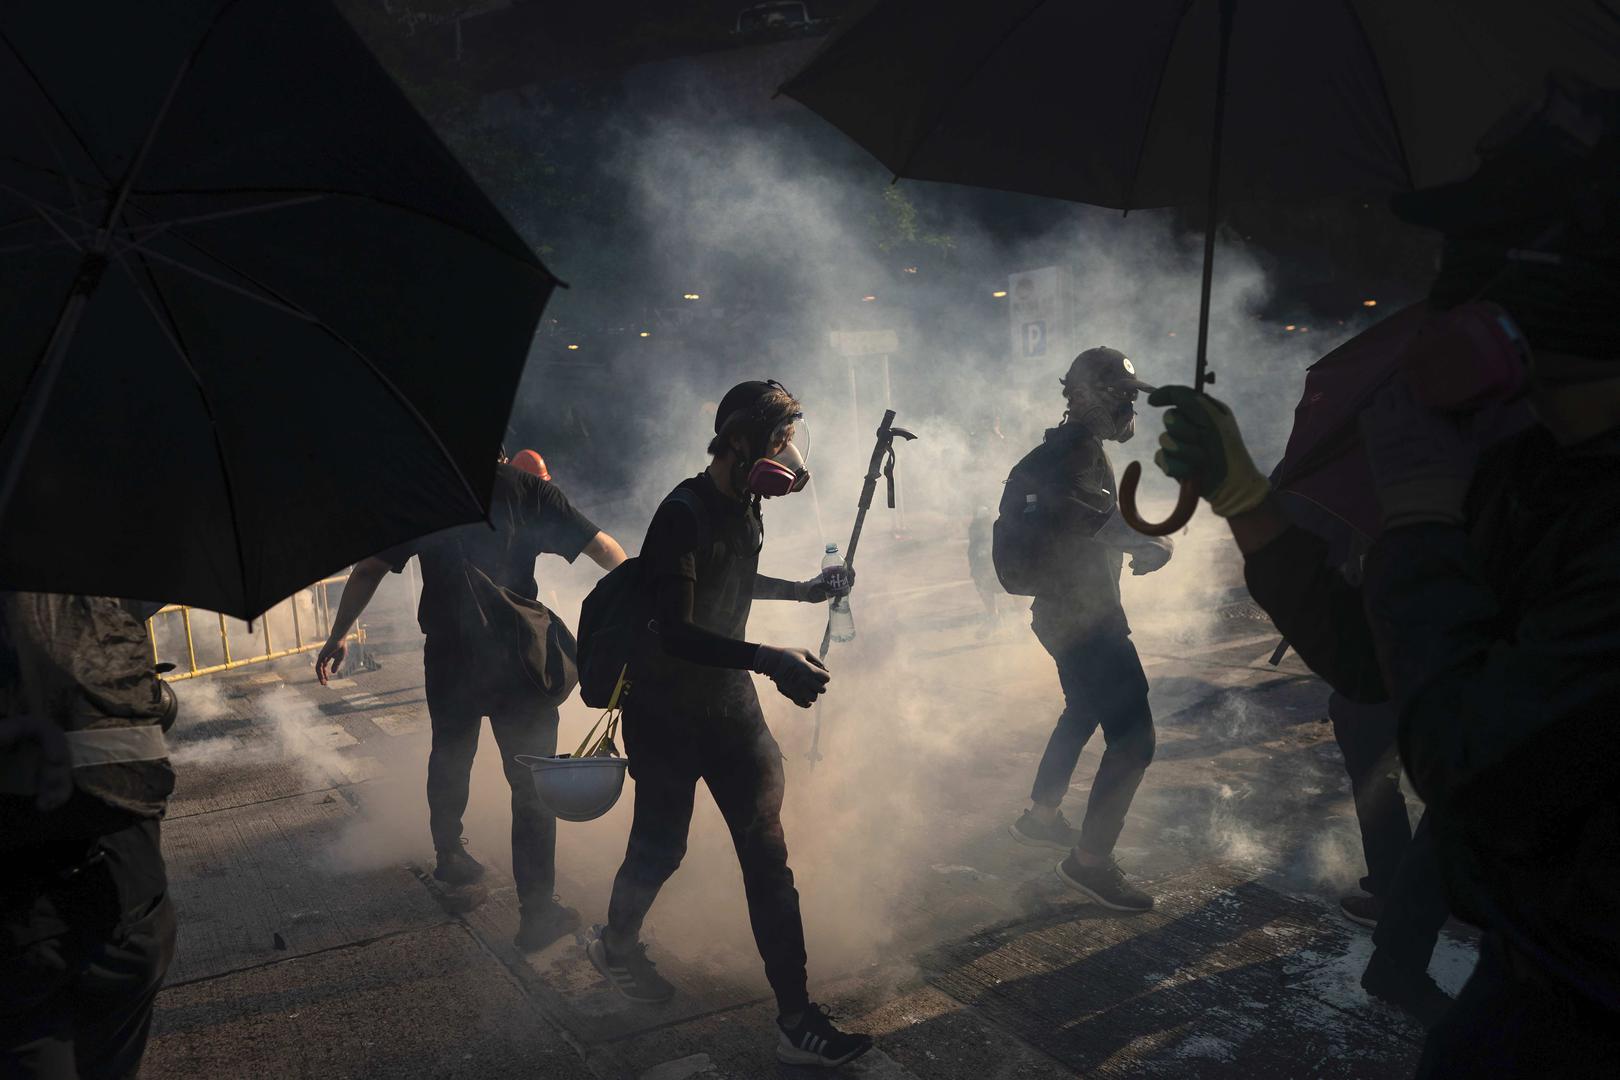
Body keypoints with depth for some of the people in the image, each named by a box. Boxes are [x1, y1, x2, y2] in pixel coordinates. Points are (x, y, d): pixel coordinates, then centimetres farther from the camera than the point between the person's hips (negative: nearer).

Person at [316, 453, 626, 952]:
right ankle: (537, 912, 4)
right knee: (533, 783, 3)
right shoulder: (529, 489, -6)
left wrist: (338, 637, 15)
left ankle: (447, 856, 47)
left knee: (449, 761, 26)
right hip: (516, 661, -3)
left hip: (447, 662, 4)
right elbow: (605, 550, -6)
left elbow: (367, 570, 5)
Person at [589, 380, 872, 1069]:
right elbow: (677, 631, -30)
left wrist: (802, 590, 22)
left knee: (766, 856, 2)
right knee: (661, 846, 9)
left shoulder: (746, 508, 5)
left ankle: (796, 1020, 10)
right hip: (666, 713, -7)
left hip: (729, 703, 7)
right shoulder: (683, 514, -21)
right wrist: (772, 661, -37)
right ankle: (615, 945, 41)